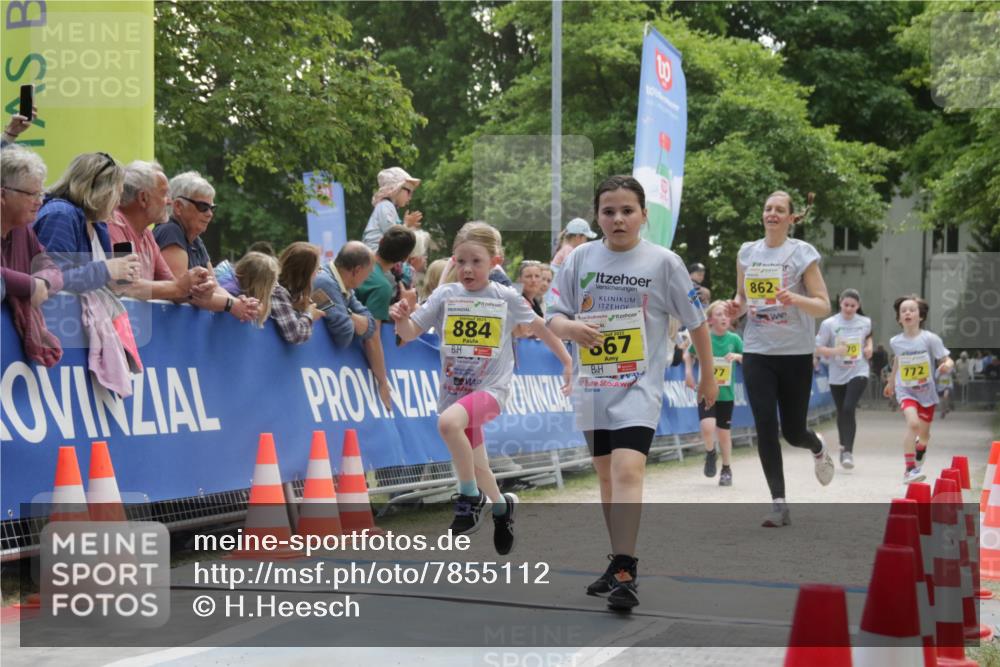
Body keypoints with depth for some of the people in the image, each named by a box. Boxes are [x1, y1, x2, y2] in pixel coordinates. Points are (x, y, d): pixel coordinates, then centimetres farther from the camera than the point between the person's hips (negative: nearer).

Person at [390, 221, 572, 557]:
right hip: (455, 391, 4)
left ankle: (471, 498, -15)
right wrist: (402, 318, -25)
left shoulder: (506, 298, -3)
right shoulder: (445, 295, 0)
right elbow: (410, 333, -3)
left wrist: (567, 361, 15)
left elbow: (539, 327, 12)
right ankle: (502, 506, 44)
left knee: (448, 422, -33)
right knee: (476, 467, 12)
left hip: (490, 387, -4)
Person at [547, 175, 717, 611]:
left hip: (639, 386, -4)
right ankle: (620, 562, 30)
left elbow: (695, 320, 6)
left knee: (626, 471, -21)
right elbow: (554, 317, 4)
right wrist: (570, 327, -19)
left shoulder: (663, 262, -4)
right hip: (592, 386, 4)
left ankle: (625, 573, -21)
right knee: (606, 477, 14)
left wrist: (708, 375, 12)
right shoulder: (581, 259, 3)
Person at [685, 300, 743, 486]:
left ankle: (726, 470, 27)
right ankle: (710, 454, 11)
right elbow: (688, 354, 11)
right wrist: (688, 372, -1)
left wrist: (738, 356, -17)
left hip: (726, 394, 2)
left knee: (724, 432, 9)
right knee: (708, 427, -20)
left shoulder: (734, 339, -3)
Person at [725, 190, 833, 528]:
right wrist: (737, 306, -3)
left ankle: (819, 448, 42)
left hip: (795, 352, -3)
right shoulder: (746, 252, 7)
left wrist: (795, 299, -25)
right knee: (765, 427, -7)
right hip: (757, 352, 3)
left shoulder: (802, 253, -5)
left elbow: (824, 306, -6)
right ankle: (778, 503, 0)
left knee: (793, 432, 5)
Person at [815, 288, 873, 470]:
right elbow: (818, 348, -7)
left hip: (858, 373, -1)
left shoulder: (865, 322, 1)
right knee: (841, 412, 12)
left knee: (849, 408, -20)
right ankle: (844, 447, 34)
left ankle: (848, 451, -17)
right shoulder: (829, 324, -7)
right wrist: (835, 351, -23)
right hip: (837, 375, 1)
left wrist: (869, 346, 5)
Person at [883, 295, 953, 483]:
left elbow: (948, 360, -13)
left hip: (926, 392, 1)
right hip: (905, 391, -1)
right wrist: (891, 382, 26)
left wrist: (947, 365, -37)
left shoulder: (930, 339, -15)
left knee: (924, 434, 14)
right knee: (913, 424, -27)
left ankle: (917, 464, 46)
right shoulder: (895, 341, -6)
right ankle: (909, 470, -22)